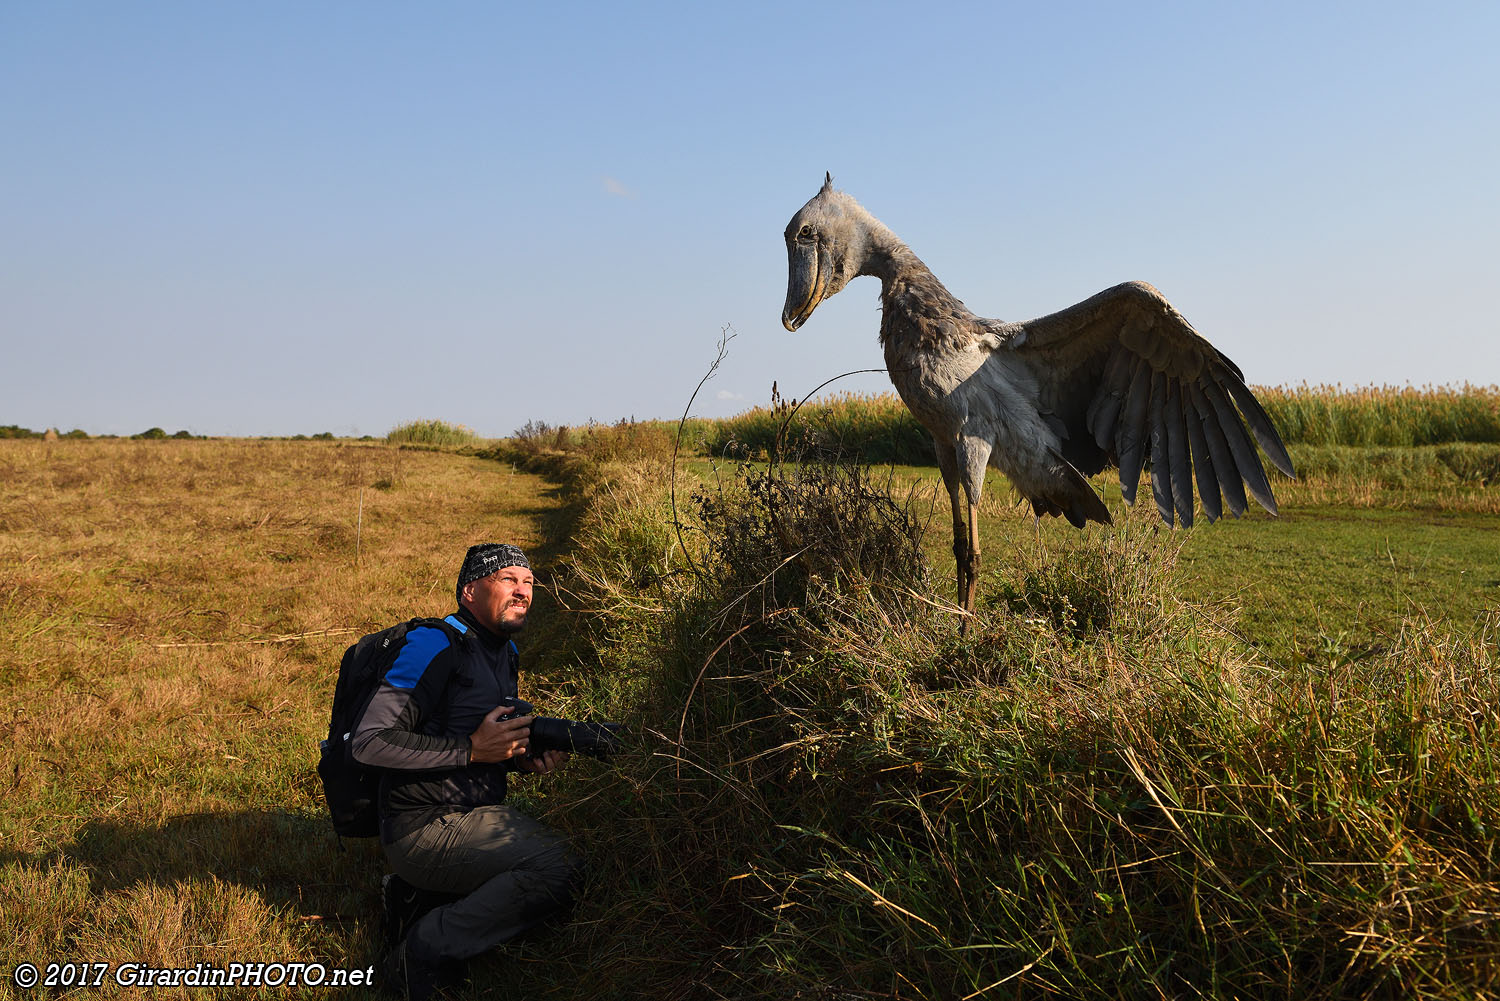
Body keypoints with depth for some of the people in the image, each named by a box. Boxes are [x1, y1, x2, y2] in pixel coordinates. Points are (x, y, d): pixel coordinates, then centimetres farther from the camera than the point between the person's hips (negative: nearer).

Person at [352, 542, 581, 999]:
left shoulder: (505, 652, 13)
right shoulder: (435, 645, -16)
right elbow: (369, 742, -22)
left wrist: (524, 758, 1)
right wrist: (471, 750, -23)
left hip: (477, 814, 9)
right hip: (426, 827, -9)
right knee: (556, 872, -24)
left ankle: (418, 898, 11)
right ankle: (422, 955, -11)